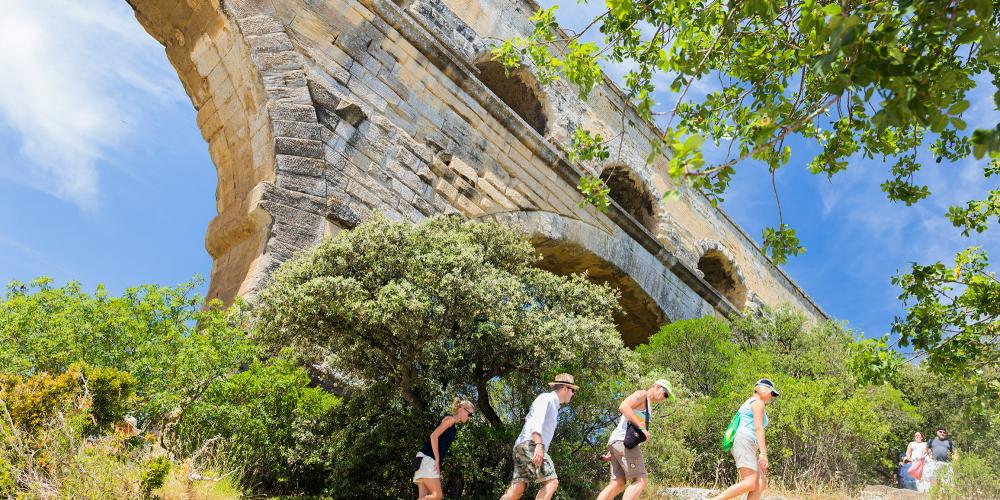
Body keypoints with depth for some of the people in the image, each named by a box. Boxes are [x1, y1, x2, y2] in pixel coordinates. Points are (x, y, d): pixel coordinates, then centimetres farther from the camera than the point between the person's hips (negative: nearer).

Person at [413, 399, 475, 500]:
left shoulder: (452, 425, 22)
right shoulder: (450, 419, -4)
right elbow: (434, 436, -15)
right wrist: (437, 459, -15)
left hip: (430, 461, 9)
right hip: (427, 458, -9)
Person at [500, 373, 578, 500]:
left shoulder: (553, 405, 29)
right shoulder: (546, 398, 0)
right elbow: (536, 420, -16)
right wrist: (539, 445, -29)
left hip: (523, 447, 9)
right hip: (530, 445, -9)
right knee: (551, 482, -17)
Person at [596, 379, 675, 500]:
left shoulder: (646, 406, 31)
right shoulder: (642, 394, 2)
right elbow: (623, 407, -17)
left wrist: (611, 452, 23)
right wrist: (642, 427, -21)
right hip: (624, 441, -10)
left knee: (617, 484, 1)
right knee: (640, 481, -13)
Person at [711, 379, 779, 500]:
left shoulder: (748, 404, 31)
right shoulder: (758, 402, 0)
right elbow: (758, 427, -13)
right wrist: (763, 453, -20)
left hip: (744, 446, 10)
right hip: (743, 443, -10)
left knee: (762, 484, 0)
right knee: (749, 484, -21)